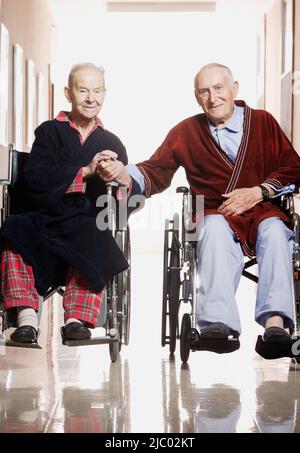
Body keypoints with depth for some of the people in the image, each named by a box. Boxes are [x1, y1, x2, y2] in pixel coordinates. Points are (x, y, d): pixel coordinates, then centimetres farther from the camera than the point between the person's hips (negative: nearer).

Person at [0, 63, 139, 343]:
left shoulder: (112, 143, 20)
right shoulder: (50, 132, 15)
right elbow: (33, 178, -4)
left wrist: (125, 182, -14)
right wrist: (85, 171, -13)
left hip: (89, 223, 1)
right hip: (45, 218, 0)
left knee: (94, 239, -35)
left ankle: (77, 319, -35)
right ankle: (26, 317, -37)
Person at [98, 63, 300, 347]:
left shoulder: (262, 122, 15)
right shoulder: (186, 132, 17)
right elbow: (155, 172, 11)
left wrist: (259, 192, -7)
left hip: (262, 210, 0)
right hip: (216, 215, 0)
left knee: (274, 230, -35)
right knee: (215, 227, -36)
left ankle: (275, 320, -47)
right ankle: (218, 322, -52)